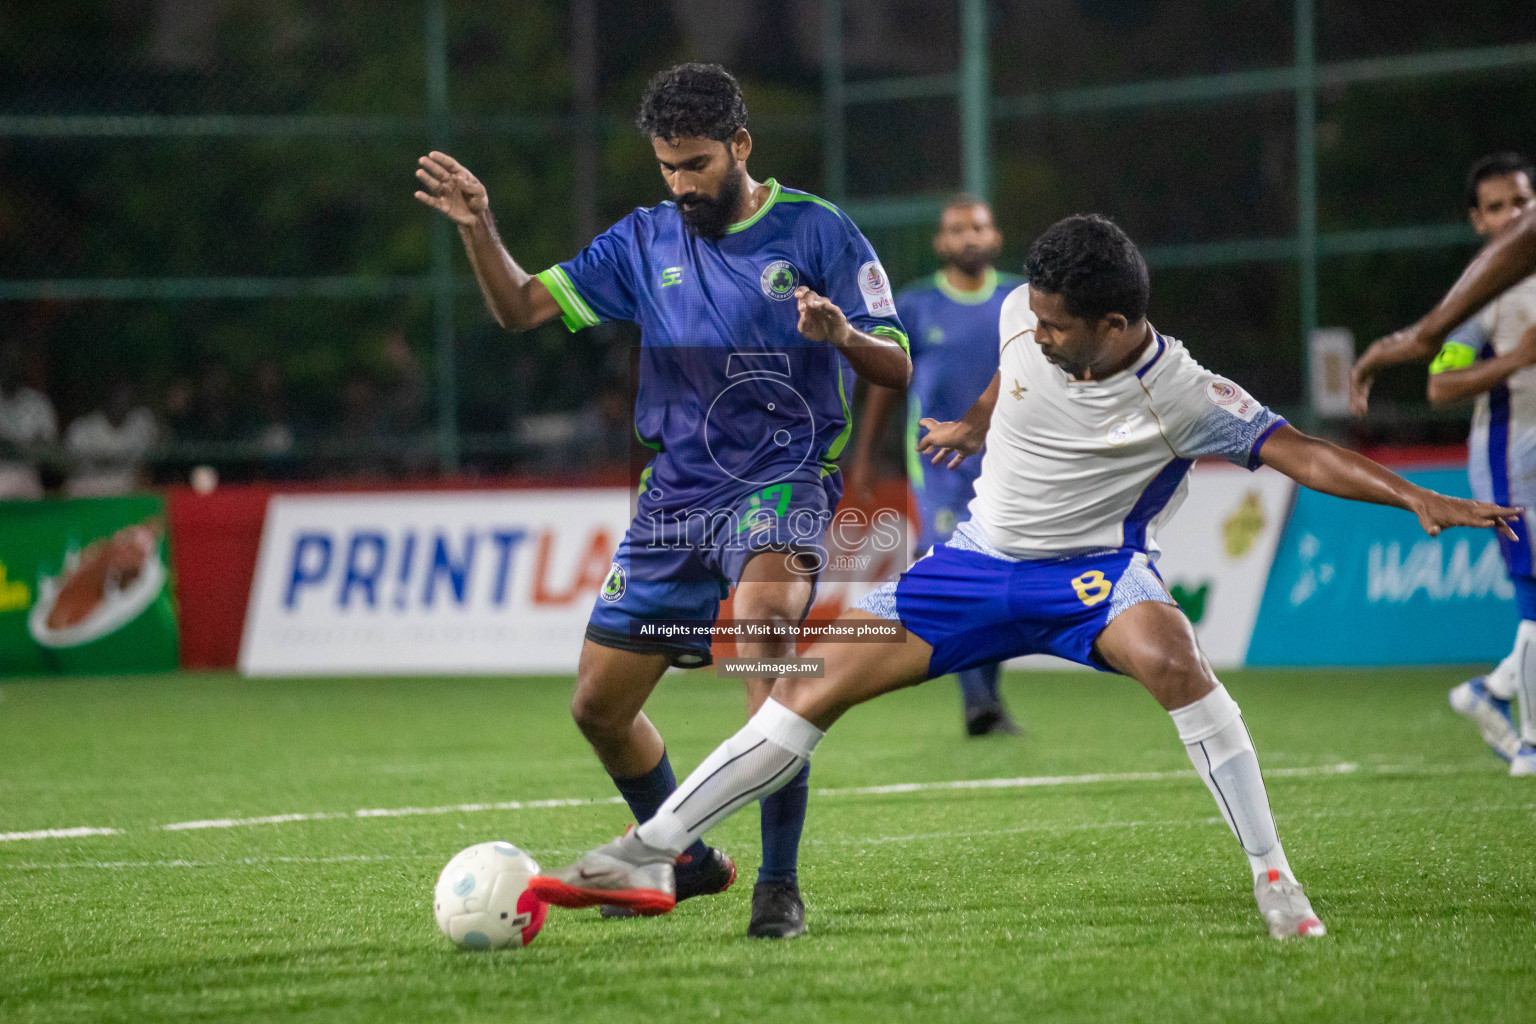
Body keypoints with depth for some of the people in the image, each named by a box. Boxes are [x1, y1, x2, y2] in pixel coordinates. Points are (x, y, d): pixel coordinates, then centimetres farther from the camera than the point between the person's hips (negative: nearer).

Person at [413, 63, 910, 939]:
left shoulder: (816, 231, -3)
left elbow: (896, 368, -6)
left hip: (783, 478, -6)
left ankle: (780, 882, -31)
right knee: (599, 706, 7)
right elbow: (522, 307, 5)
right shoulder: (645, 241, 9)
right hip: (676, 492, 6)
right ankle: (687, 860, 35)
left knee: (765, 616, -37)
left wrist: (843, 334, -28)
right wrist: (479, 229, -12)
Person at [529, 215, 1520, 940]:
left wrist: (1418, 499, -36)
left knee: (1169, 658, -38)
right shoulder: (1024, 315, -9)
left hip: (1095, 567, -5)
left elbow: (1299, 451, -25)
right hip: (983, 557, 5)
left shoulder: (1180, 395, -22)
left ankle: (1276, 881, -29)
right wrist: (973, 427, 31)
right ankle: (650, 856, -1)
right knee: (819, 680, -6)